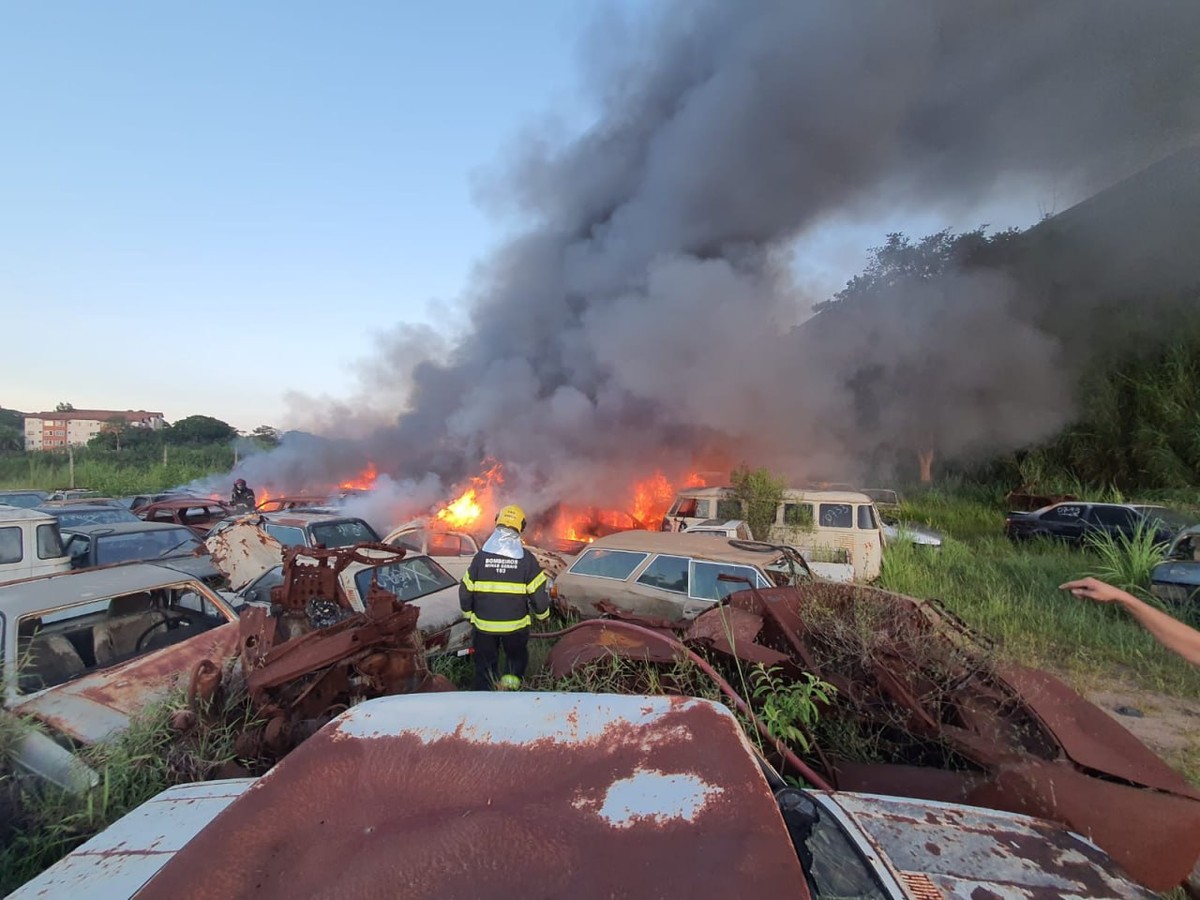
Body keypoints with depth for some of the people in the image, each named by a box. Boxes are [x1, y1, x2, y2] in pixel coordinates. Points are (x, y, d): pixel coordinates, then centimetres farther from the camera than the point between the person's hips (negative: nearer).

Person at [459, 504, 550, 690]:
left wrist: (469, 613, 16)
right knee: (516, 658, 24)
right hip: (516, 625, -1)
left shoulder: (481, 556, -7)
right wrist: (543, 615, 9)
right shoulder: (527, 559, -11)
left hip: (483, 625, 1)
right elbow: (538, 594, -10)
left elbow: (465, 592, -2)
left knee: (485, 663, 20)